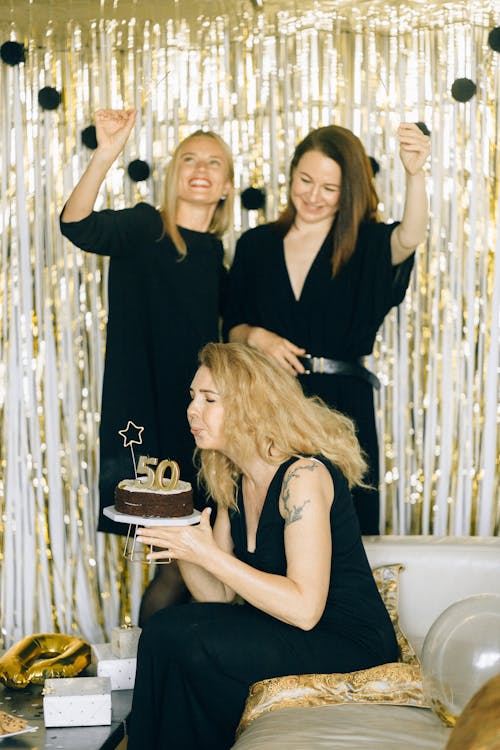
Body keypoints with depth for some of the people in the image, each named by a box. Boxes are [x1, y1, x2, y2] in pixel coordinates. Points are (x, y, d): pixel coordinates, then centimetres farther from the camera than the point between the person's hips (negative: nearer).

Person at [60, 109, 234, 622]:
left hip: (198, 411, 5)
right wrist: (104, 158, -38)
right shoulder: (144, 228, -4)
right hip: (142, 404, -5)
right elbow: (78, 226, -24)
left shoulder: (217, 254, 11)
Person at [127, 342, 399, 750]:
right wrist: (177, 539, -9)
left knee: (180, 637, -20)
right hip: (285, 631, 8)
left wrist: (207, 554, -25)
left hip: (350, 644, -8)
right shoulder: (234, 485, 7)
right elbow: (220, 597, 6)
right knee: (165, 629, -10)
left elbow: (305, 608, -26)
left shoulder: (303, 475, -19)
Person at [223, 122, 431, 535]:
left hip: (341, 405, -2)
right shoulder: (255, 245, 10)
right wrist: (256, 336, -9)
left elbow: (408, 238, -22)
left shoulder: (366, 245, 2)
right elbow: (232, 326, 14)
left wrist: (415, 175, -39)